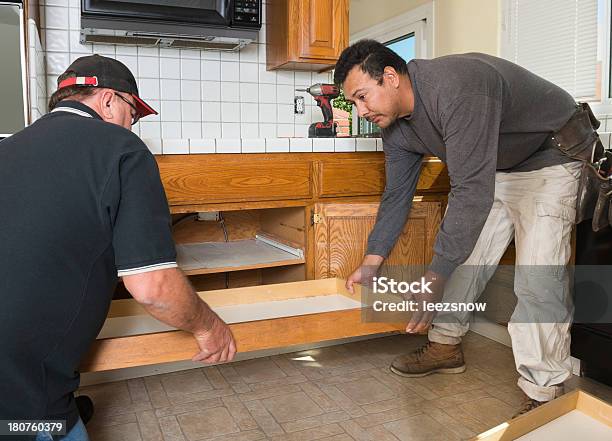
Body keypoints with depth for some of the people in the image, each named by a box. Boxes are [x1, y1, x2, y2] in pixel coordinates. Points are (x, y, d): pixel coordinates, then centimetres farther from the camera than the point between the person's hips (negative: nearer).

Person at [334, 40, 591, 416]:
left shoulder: (455, 88, -36)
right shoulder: (397, 127, -7)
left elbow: (471, 190, -38)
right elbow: (397, 196, 4)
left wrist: (436, 274, -35)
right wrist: (372, 262, 3)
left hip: (549, 159, -8)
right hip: (492, 168, 8)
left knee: (538, 278, -16)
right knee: (462, 254, 7)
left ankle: (544, 393, -5)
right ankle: (446, 346, 24)